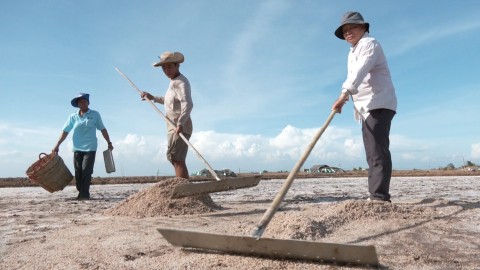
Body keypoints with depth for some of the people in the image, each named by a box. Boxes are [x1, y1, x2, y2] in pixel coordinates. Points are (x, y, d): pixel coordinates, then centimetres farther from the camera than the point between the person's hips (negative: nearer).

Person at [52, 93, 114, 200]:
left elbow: (102, 129, 10)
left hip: (90, 148, -3)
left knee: (86, 171, -9)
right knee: (78, 172, 3)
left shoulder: (95, 115, 4)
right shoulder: (73, 117, 8)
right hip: (77, 148, 3)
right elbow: (65, 132, 9)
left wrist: (109, 142, 9)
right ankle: (81, 192, 13)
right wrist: (57, 146, 5)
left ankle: (85, 194, -5)